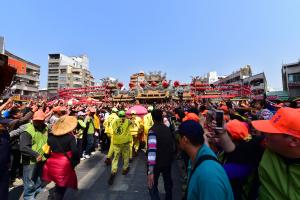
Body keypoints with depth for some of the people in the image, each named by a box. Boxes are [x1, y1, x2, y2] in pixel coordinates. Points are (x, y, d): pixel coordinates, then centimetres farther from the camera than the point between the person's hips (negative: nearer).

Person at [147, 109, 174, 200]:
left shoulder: (153, 130, -23)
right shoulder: (167, 128, -2)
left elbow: (152, 150, -31)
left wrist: (150, 171, -32)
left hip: (157, 163, -6)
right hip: (168, 161, 6)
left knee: (152, 185, 16)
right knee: (168, 183, 26)